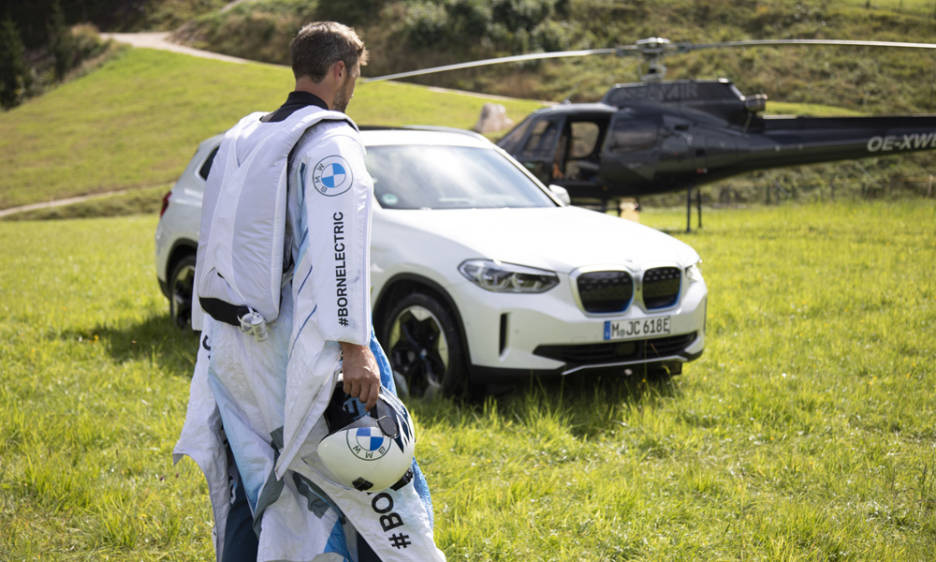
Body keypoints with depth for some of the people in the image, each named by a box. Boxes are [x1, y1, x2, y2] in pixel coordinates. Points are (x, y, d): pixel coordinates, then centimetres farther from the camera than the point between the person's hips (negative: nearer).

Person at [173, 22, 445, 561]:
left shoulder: (242, 137, 15)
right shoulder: (332, 142, -9)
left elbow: (221, 240, 17)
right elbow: (338, 253, -19)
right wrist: (354, 347, -22)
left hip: (233, 345, 8)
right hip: (296, 348, -8)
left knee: (250, 493, 11)